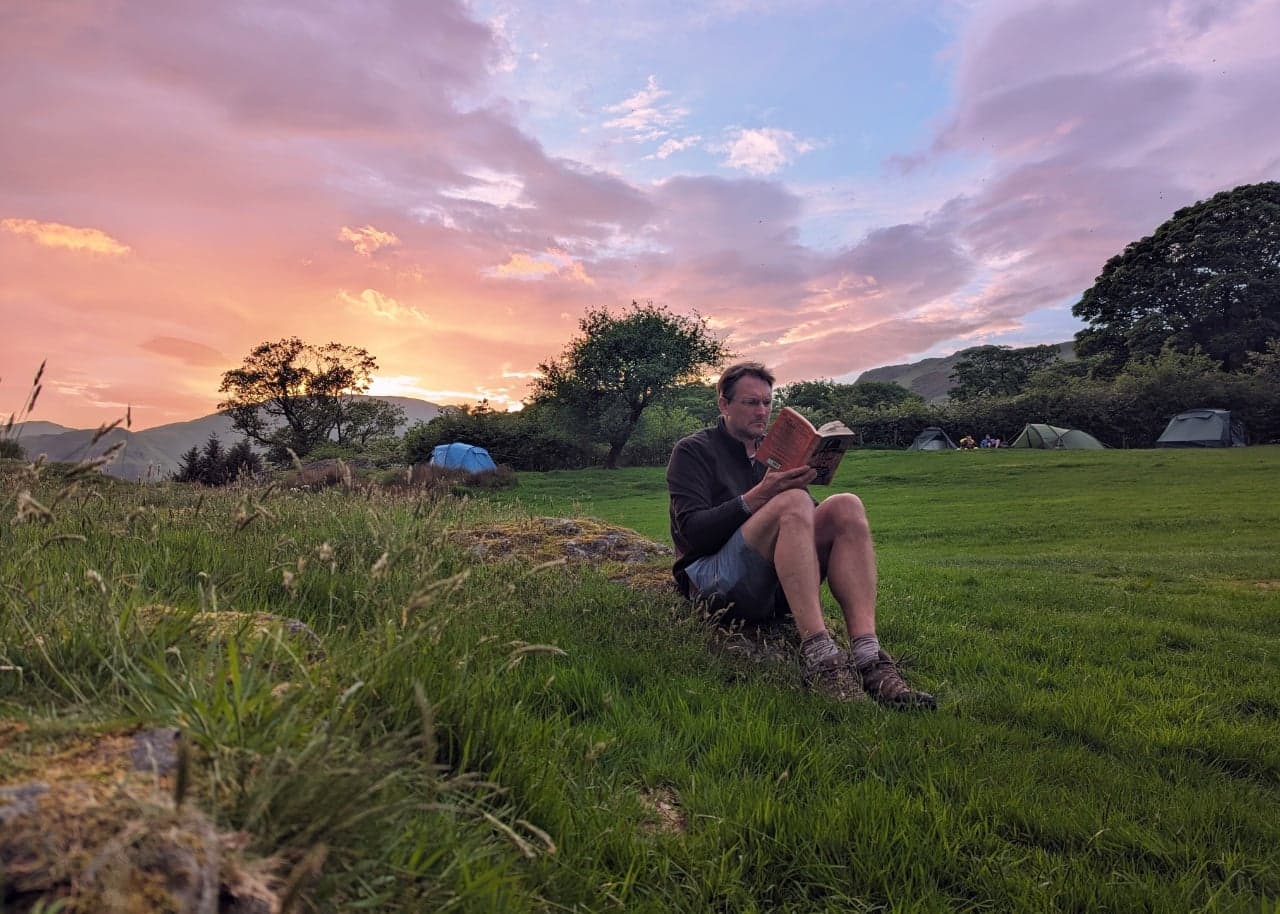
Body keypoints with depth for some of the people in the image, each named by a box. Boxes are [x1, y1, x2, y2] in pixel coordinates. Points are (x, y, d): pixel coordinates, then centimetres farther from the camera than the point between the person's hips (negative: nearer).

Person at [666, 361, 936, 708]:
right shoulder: (693, 451, 4)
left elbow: (801, 524, 15)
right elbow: (692, 531, -10)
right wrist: (757, 497, -23)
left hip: (773, 591, 6)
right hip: (714, 585, -5)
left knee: (846, 507, -18)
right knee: (792, 503, -29)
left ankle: (867, 656, -34)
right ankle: (819, 653, -40)